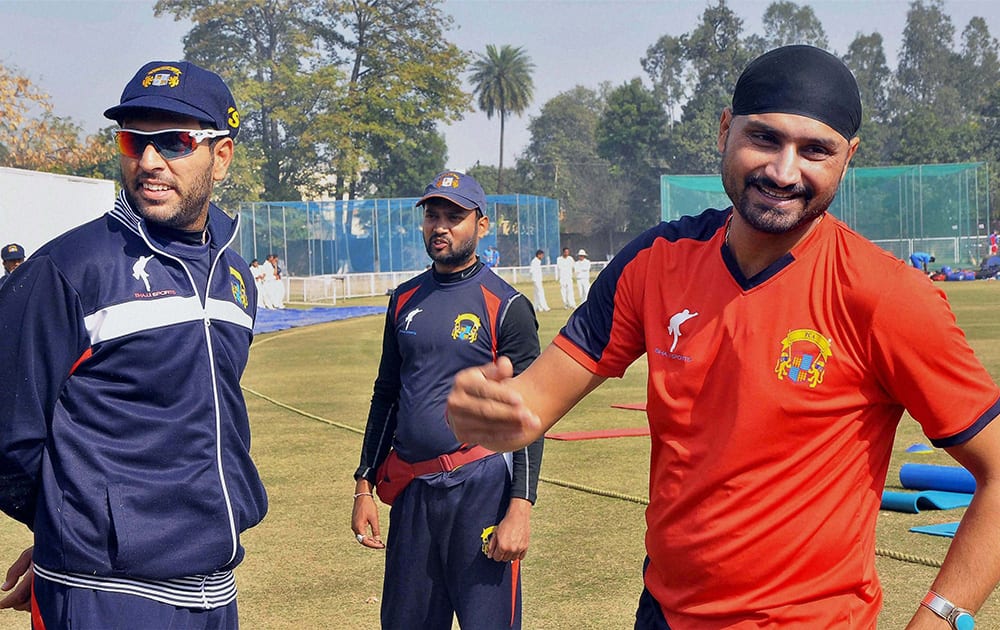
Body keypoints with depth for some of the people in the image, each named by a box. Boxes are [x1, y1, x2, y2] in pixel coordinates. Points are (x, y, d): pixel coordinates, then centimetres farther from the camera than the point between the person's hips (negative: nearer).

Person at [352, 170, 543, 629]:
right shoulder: (405, 299, 12)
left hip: (481, 488, -5)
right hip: (411, 489, 6)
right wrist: (364, 486, 14)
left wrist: (520, 508, -17)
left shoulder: (506, 306, -5)